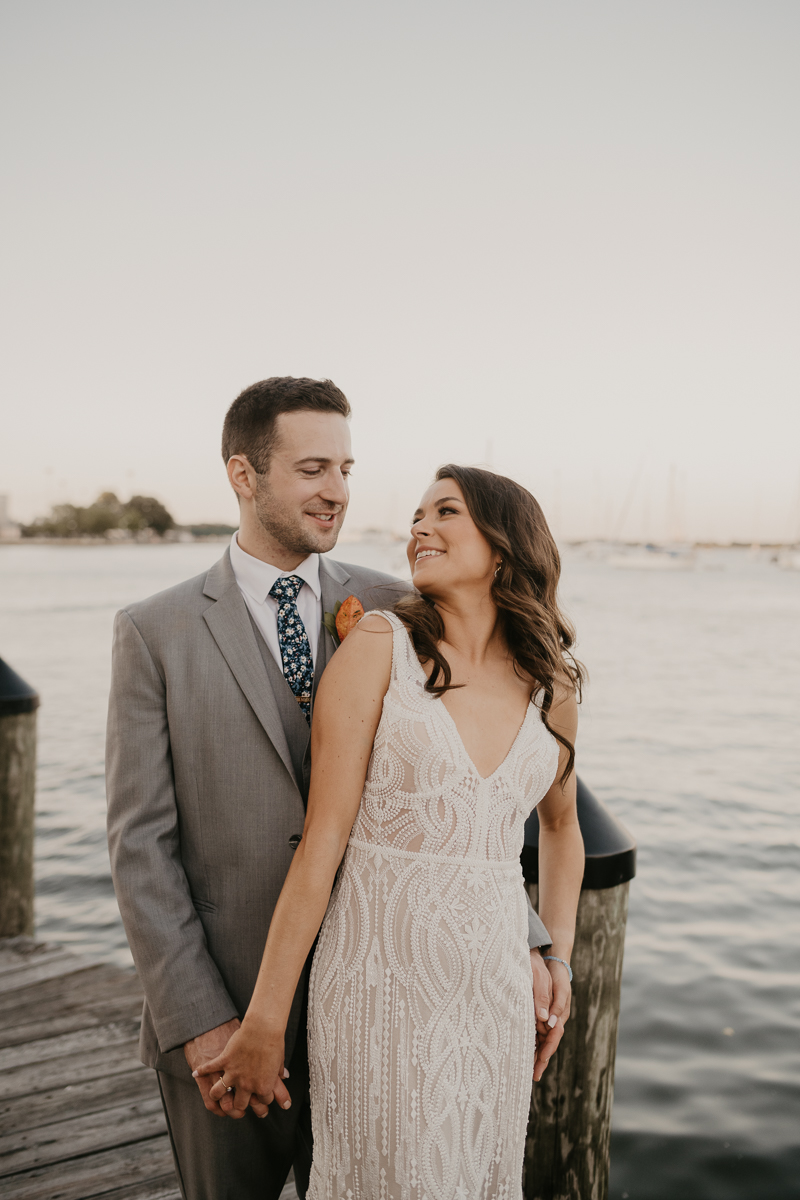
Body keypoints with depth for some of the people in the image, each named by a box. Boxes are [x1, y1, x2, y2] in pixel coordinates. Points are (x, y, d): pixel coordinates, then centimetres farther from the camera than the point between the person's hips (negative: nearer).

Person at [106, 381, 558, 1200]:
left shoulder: (391, 612, -1)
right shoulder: (154, 633, -6)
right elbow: (140, 843, -8)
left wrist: (520, 939, -11)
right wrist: (198, 1023, -12)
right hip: (221, 1015, -1)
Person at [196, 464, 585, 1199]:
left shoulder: (552, 682, 2)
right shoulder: (379, 646, -10)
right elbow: (321, 841, -12)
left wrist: (558, 961, 14)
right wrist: (265, 1022, -9)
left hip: (497, 987, 4)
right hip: (382, 983, -4)